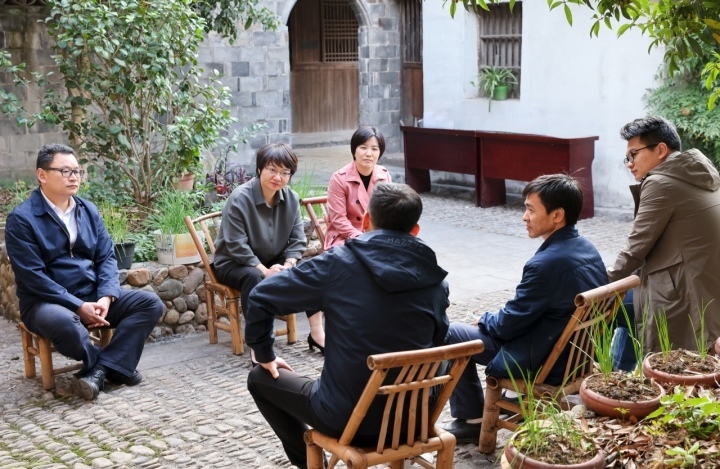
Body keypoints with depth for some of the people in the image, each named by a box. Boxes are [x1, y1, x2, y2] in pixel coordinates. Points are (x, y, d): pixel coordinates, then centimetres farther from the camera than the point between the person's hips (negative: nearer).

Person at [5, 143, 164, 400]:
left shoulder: (88, 210, 9)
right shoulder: (21, 219, -9)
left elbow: (106, 257, 6)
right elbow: (32, 276, -16)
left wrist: (106, 297, -13)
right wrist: (78, 306, -22)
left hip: (93, 296, 6)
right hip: (45, 302, -6)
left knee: (151, 303, -11)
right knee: (64, 323, -40)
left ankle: (100, 368, -19)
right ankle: (114, 365, -11)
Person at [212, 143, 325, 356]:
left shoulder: (291, 198, -4)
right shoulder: (239, 198, -22)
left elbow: (297, 240, -1)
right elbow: (236, 246, -24)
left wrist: (288, 265, -20)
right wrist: (265, 270, -31)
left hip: (275, 261, 6)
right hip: (233, 263, -5)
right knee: (255, 278, -38)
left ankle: (317, 333, -9)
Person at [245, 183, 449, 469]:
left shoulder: (338, 263, -10)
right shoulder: (435, 280, -1)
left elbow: (261, 298, -6)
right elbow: (437, 346, 10)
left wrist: (265, 355, 9)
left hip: (345, 418, -4)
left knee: (260, 379, 20)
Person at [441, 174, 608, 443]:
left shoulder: (546, 263, -27)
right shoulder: (588, 249, 1)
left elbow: (509, 324, -18)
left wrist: (484, 320, 3)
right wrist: (492, 320, 14)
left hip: (545, 363, -9)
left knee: (451, 334, 1)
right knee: (494, 324, 28)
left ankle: (471, 421, 11)